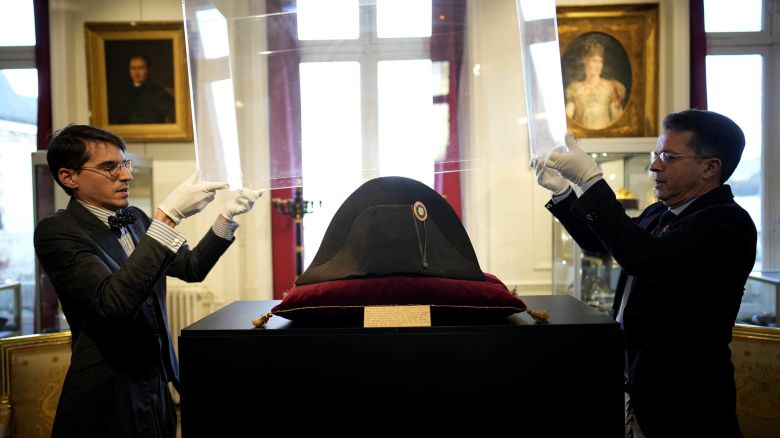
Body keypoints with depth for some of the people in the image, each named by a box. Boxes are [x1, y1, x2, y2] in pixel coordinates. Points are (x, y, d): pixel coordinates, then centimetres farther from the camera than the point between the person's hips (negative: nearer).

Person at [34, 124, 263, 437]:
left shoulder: (135, 219, 6)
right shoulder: (56, 232, -16)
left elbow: (191, 268, 9)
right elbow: (114, 301, -31)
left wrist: (227, 215, -6)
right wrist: (168, 216, -34)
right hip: (108, 399, -6)